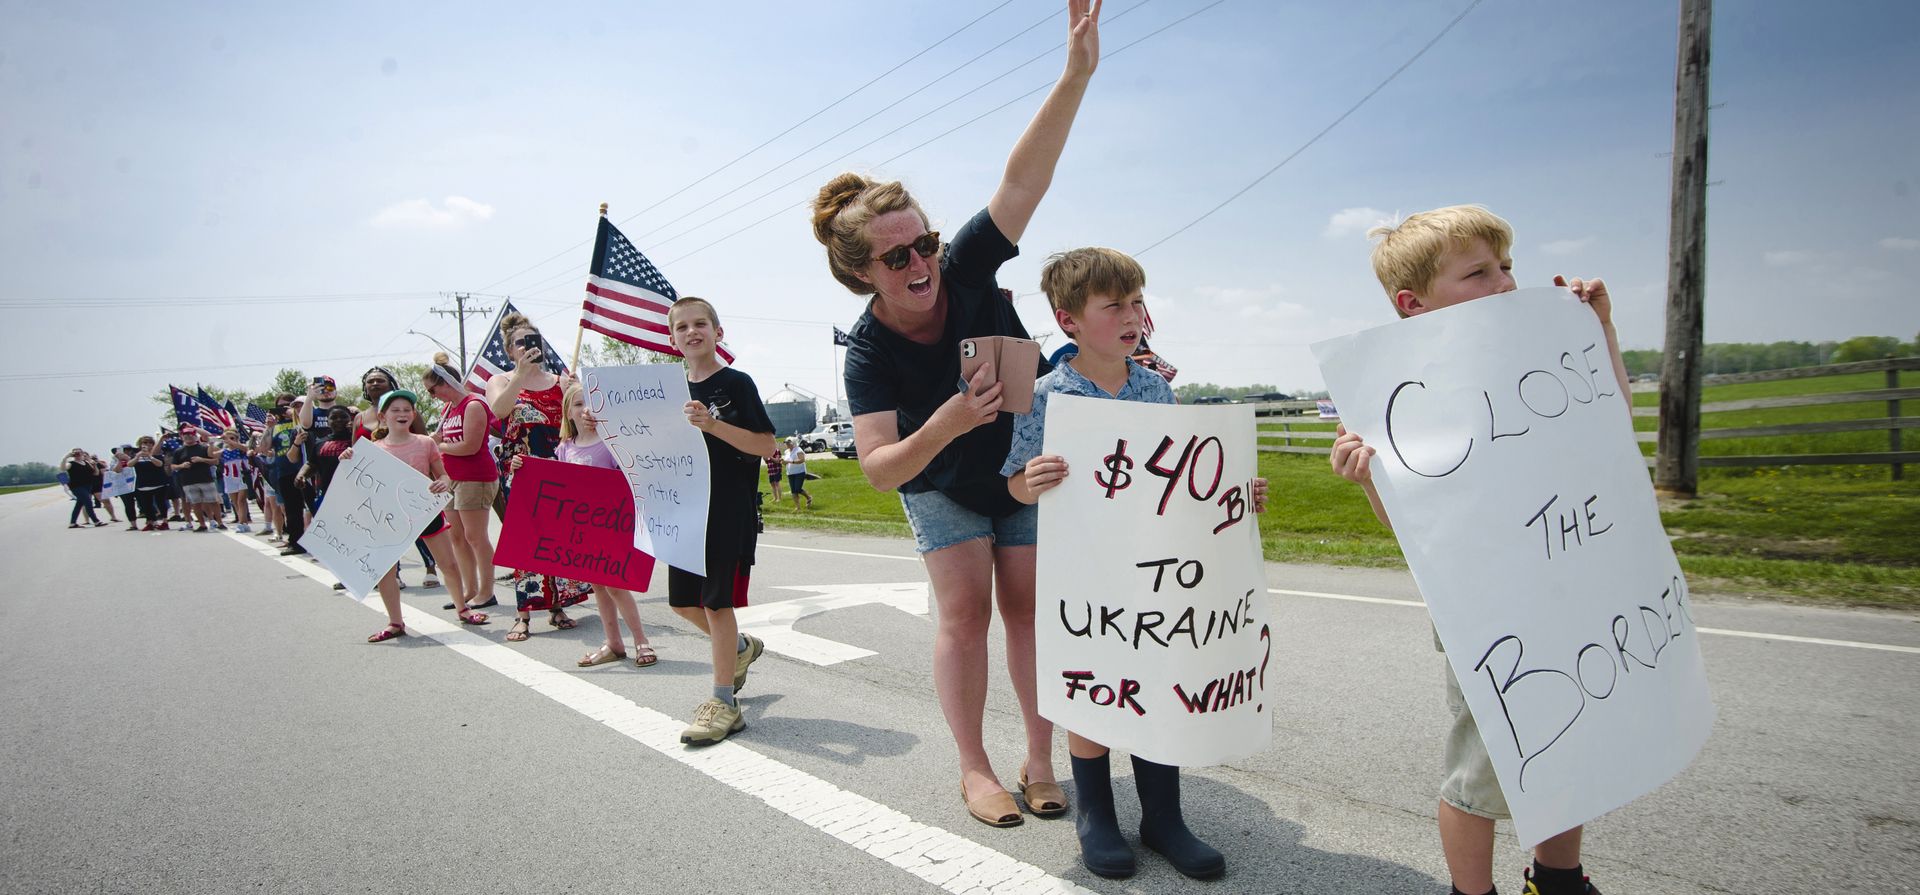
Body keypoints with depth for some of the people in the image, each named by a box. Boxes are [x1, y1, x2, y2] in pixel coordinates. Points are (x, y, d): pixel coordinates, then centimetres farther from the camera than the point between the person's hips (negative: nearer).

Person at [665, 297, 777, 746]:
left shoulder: (736, 384, -7)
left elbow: (765, 445, -14)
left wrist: (714, 425, -25)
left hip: (730, 509, -7)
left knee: (716, 600, -5)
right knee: (683, 600, 12)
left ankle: (724, 701, 5)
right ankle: (740, 647, 39)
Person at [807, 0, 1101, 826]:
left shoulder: (964, 268, -23)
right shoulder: (870, 350, -25)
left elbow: (1021, 182, -34)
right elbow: (878, 468, -32)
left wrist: (1076, 73, -45)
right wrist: (946, 424, -50)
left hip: (1026, 469, 2)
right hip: (942, 486, -1)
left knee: (1028, 608, 1)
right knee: (964, 611, -6)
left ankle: (1040, 757, 11)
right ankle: (974, 769, 7)